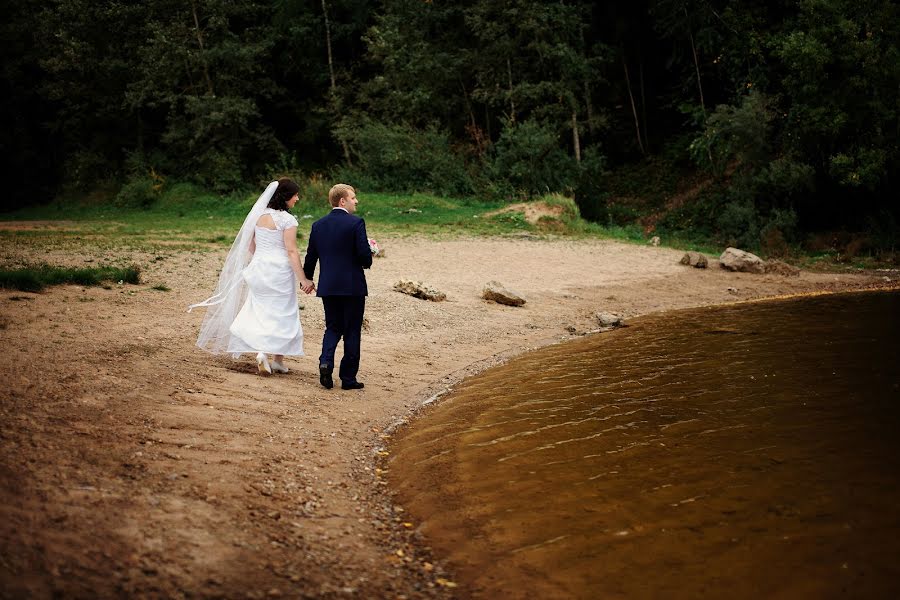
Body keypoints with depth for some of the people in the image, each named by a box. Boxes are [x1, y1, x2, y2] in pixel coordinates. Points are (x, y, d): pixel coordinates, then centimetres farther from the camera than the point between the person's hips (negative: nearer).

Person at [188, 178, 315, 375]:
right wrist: (303, 279, -13)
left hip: (258, 268, 5)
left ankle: (260, 351, -10)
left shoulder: (259, 215, 6)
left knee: (260, 312, 12)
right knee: (282, 314, 8)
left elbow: (250, 246, 12)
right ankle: (278, 360, 14)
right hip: (279, 270, -5)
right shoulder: (287, 220, -12)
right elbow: (291, 251, -16)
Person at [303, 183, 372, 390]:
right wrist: (367, 262, 8)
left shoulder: (318, 225, 5)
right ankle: (348, 378, 9)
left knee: (333, 327, 17)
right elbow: (364, 254, -16)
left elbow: (311, 256, 10)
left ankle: (326, 362, -7)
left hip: (327, 287, 5)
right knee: (352, 332, 6)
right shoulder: (356, 223, -11)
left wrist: (307, 279, 24)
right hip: (352, 286, -4)